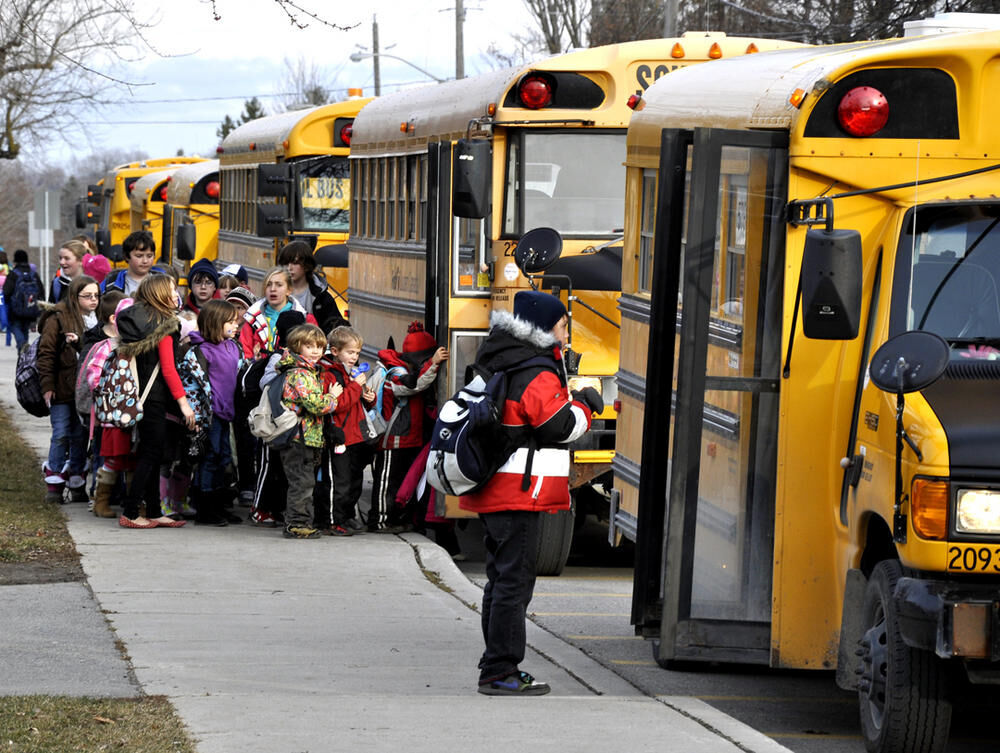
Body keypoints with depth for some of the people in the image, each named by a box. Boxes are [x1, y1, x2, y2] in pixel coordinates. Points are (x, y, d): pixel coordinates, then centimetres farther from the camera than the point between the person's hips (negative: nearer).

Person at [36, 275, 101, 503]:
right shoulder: (57, 319, -6)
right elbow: (46, 353, -8)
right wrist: (47, 385, -13)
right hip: (62, 389, -5)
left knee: (81, 436, 8)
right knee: (61, 435, -4)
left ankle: (77, 486, 16)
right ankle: (54, 486, 6)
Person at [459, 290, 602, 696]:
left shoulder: (500, 365, 15)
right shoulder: (537, 374, -15)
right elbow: (562, 426, -16)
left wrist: (571, 398, 13)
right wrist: (583, 405, 1)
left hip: (491, 491, 10)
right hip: (518, 493, -10)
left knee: (501, 578, 16)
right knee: (514, 581, -6)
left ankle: (497, 666, 22)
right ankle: (500, 672, -5)